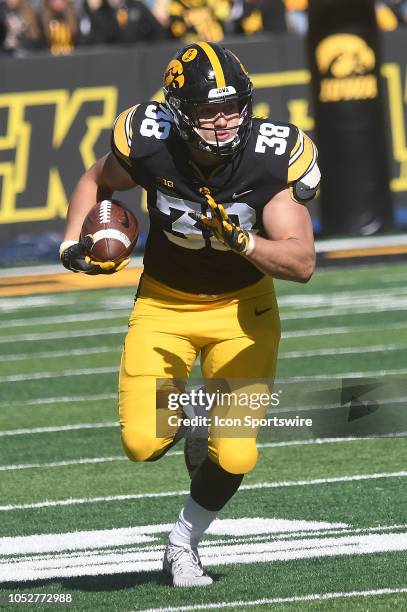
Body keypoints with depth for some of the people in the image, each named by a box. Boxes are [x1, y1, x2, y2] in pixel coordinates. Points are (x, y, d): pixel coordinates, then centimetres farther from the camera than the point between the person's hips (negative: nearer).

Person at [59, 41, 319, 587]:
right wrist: (74, 243, -13)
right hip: (165, 304, 0)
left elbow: (301, 263, -25)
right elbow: (96, 182, 3)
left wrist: (241, 240, -41)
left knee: (235, 456, -10)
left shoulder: (273, 157, -23)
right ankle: (176, 415, 22)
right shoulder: (149, 143, -21)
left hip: (243, 308, 0)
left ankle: (184, 542, 20)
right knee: (144, 443, -16)